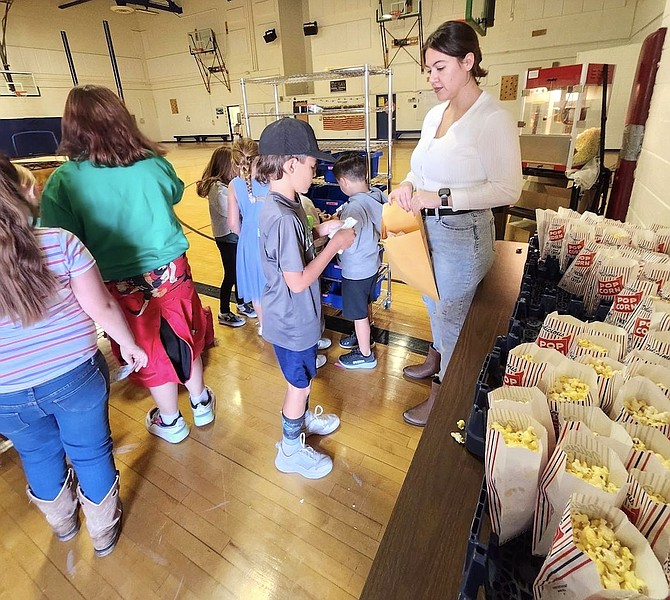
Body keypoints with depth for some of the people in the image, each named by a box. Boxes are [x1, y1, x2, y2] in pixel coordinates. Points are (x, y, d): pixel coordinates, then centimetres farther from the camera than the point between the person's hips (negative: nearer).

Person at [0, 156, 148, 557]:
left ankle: (62, 521, 55)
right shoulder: (59, 243, -20)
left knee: (39, 456, 28)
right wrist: (129, 344, 1)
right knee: (91, 453, 20)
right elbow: (101, 307, -15)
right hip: (76, 377, -2)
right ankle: (103, 530, 42)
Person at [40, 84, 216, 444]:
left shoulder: (64, 180, -15)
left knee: (150, 349, 17)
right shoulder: (152, 162, -8)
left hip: (123, 284, -2)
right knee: (185, 337, 21)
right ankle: (200, 404, 41)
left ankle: (170, 422, 37)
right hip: (172, 269, 2)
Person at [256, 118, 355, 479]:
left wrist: (320, 230, 1)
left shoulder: (283, 203, 0)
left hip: (294, 316, 9)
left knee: (302, 377, 28)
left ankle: (301, 417, 53)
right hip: (293, 322, -9)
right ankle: (291, 449, 35)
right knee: (299, 383, 12)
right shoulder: (283, 217, -30)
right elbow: (298, 281, -29)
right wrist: (335, 245, -22)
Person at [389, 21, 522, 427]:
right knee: (434, 304, 23)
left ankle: (444, 394, 27)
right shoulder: (435, 114, 7)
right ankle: (436, 359, 49)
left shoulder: (493, 119, -16)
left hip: (462, 233, -8)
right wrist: (408, 185, -5)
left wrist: (440, 197, -25)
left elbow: (508, 190, -20)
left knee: (450, 315, 6)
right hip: (428, 227, 8)